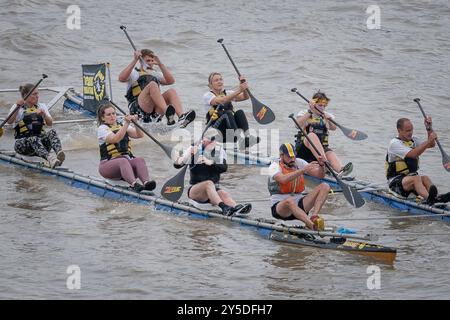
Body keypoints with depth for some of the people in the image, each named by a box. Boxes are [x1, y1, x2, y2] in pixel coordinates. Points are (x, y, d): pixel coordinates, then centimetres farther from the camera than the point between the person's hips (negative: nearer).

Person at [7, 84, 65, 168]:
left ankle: (59, 153, -57)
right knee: (34, 139, -37)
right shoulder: (17, 107, 6)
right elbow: (9, 121, -13)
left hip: (40, 140, 3)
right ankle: (50, 158, -64)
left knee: (52, 132, -27)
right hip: (22, 143, -3)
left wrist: (44, 115, -17)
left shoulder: (42, 106, 18)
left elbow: (50, 123, 4)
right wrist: (18, 107, -27)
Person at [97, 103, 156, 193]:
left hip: (128, 161, 5)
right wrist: (126, 123, -22)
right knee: (123, 161, -36)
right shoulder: (102, 128, 1)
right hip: (108, 164, -5)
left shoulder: (122, 125, 18)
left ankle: (146, 182, -53)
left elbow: (139, 135, 3)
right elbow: (115, 139, -19)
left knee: (140, 159, -26)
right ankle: (134, 184, -61)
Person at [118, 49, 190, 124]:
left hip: (155, 109, 4)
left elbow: (171, 81, 9)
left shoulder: (156, 74, 29)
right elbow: (121, 78, -4)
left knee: (171, 92, -21)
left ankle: (181, 116, -47)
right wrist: (134, 61, -6)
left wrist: (160, 64, 3)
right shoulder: (134, 73, 20)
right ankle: (167, 113, -54)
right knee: (152, 85, -30)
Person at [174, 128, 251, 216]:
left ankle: (236, 208, -60)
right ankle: (224, 207, -56)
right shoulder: (193, 150, -1)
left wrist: (210, 163, -29)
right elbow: (177, 164, -9)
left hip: (214, 189, 3)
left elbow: (224, 168, -11)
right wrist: (190, 154, -28)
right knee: (209, 183, -34)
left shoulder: (220, 152, 7)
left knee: (224, 194, -29)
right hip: (195, 190, -3)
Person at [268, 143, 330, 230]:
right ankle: (313, 225, -60)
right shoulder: (275, 166, -6)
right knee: (289, 201, -42)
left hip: (298, 204, 6)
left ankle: (314, 217, -31)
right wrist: (303, 170, -35)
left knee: (324, 186, -9)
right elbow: (283, 179, -29)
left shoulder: (299, 163, 9)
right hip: (279, 206, -6)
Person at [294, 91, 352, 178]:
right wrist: (310, 112, -23)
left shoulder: (326, 116, 16)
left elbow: (333, 128, -5)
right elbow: (299, 124, -16)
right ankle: (324, 161, -53)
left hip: (322, 148, 3)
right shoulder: (304, 114, 7)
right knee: (312, 135, -34)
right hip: (304, 147, -3)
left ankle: (340, 169, -63)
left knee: (330, 153, -31)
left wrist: (329, 120, -25)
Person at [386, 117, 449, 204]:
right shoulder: (394, 143, -12)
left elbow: (431, 145, 9)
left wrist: (429, 128, -3)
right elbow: (413, 154, -24)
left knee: (424, 178, -25)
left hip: (411, 176, 7)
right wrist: (429, 141, -26)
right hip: (396, 182, -7)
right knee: (416, 178, -35)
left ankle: (434, 197, -54)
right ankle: (429, 198, -63)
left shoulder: (413, 140, 14)